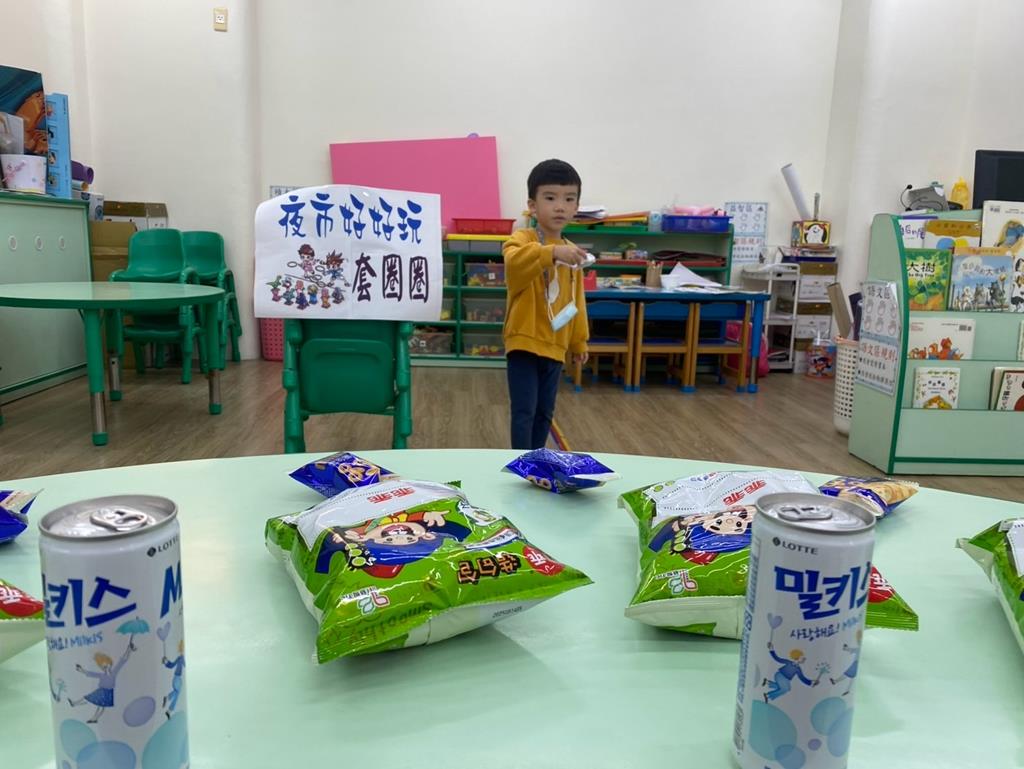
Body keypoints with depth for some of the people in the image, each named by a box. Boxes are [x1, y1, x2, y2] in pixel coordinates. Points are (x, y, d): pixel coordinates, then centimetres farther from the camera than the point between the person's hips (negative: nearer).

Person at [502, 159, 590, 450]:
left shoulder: (571, 252, 11)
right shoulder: (523, 239, -10)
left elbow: (577, 301, 18)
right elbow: (513, 262, -35)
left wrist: (579, 340, 20)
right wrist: (552, 252, -48)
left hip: (555, 346, 7)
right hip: (524, 343, -7)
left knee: (545, 413, 16)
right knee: (524, 412, -6)